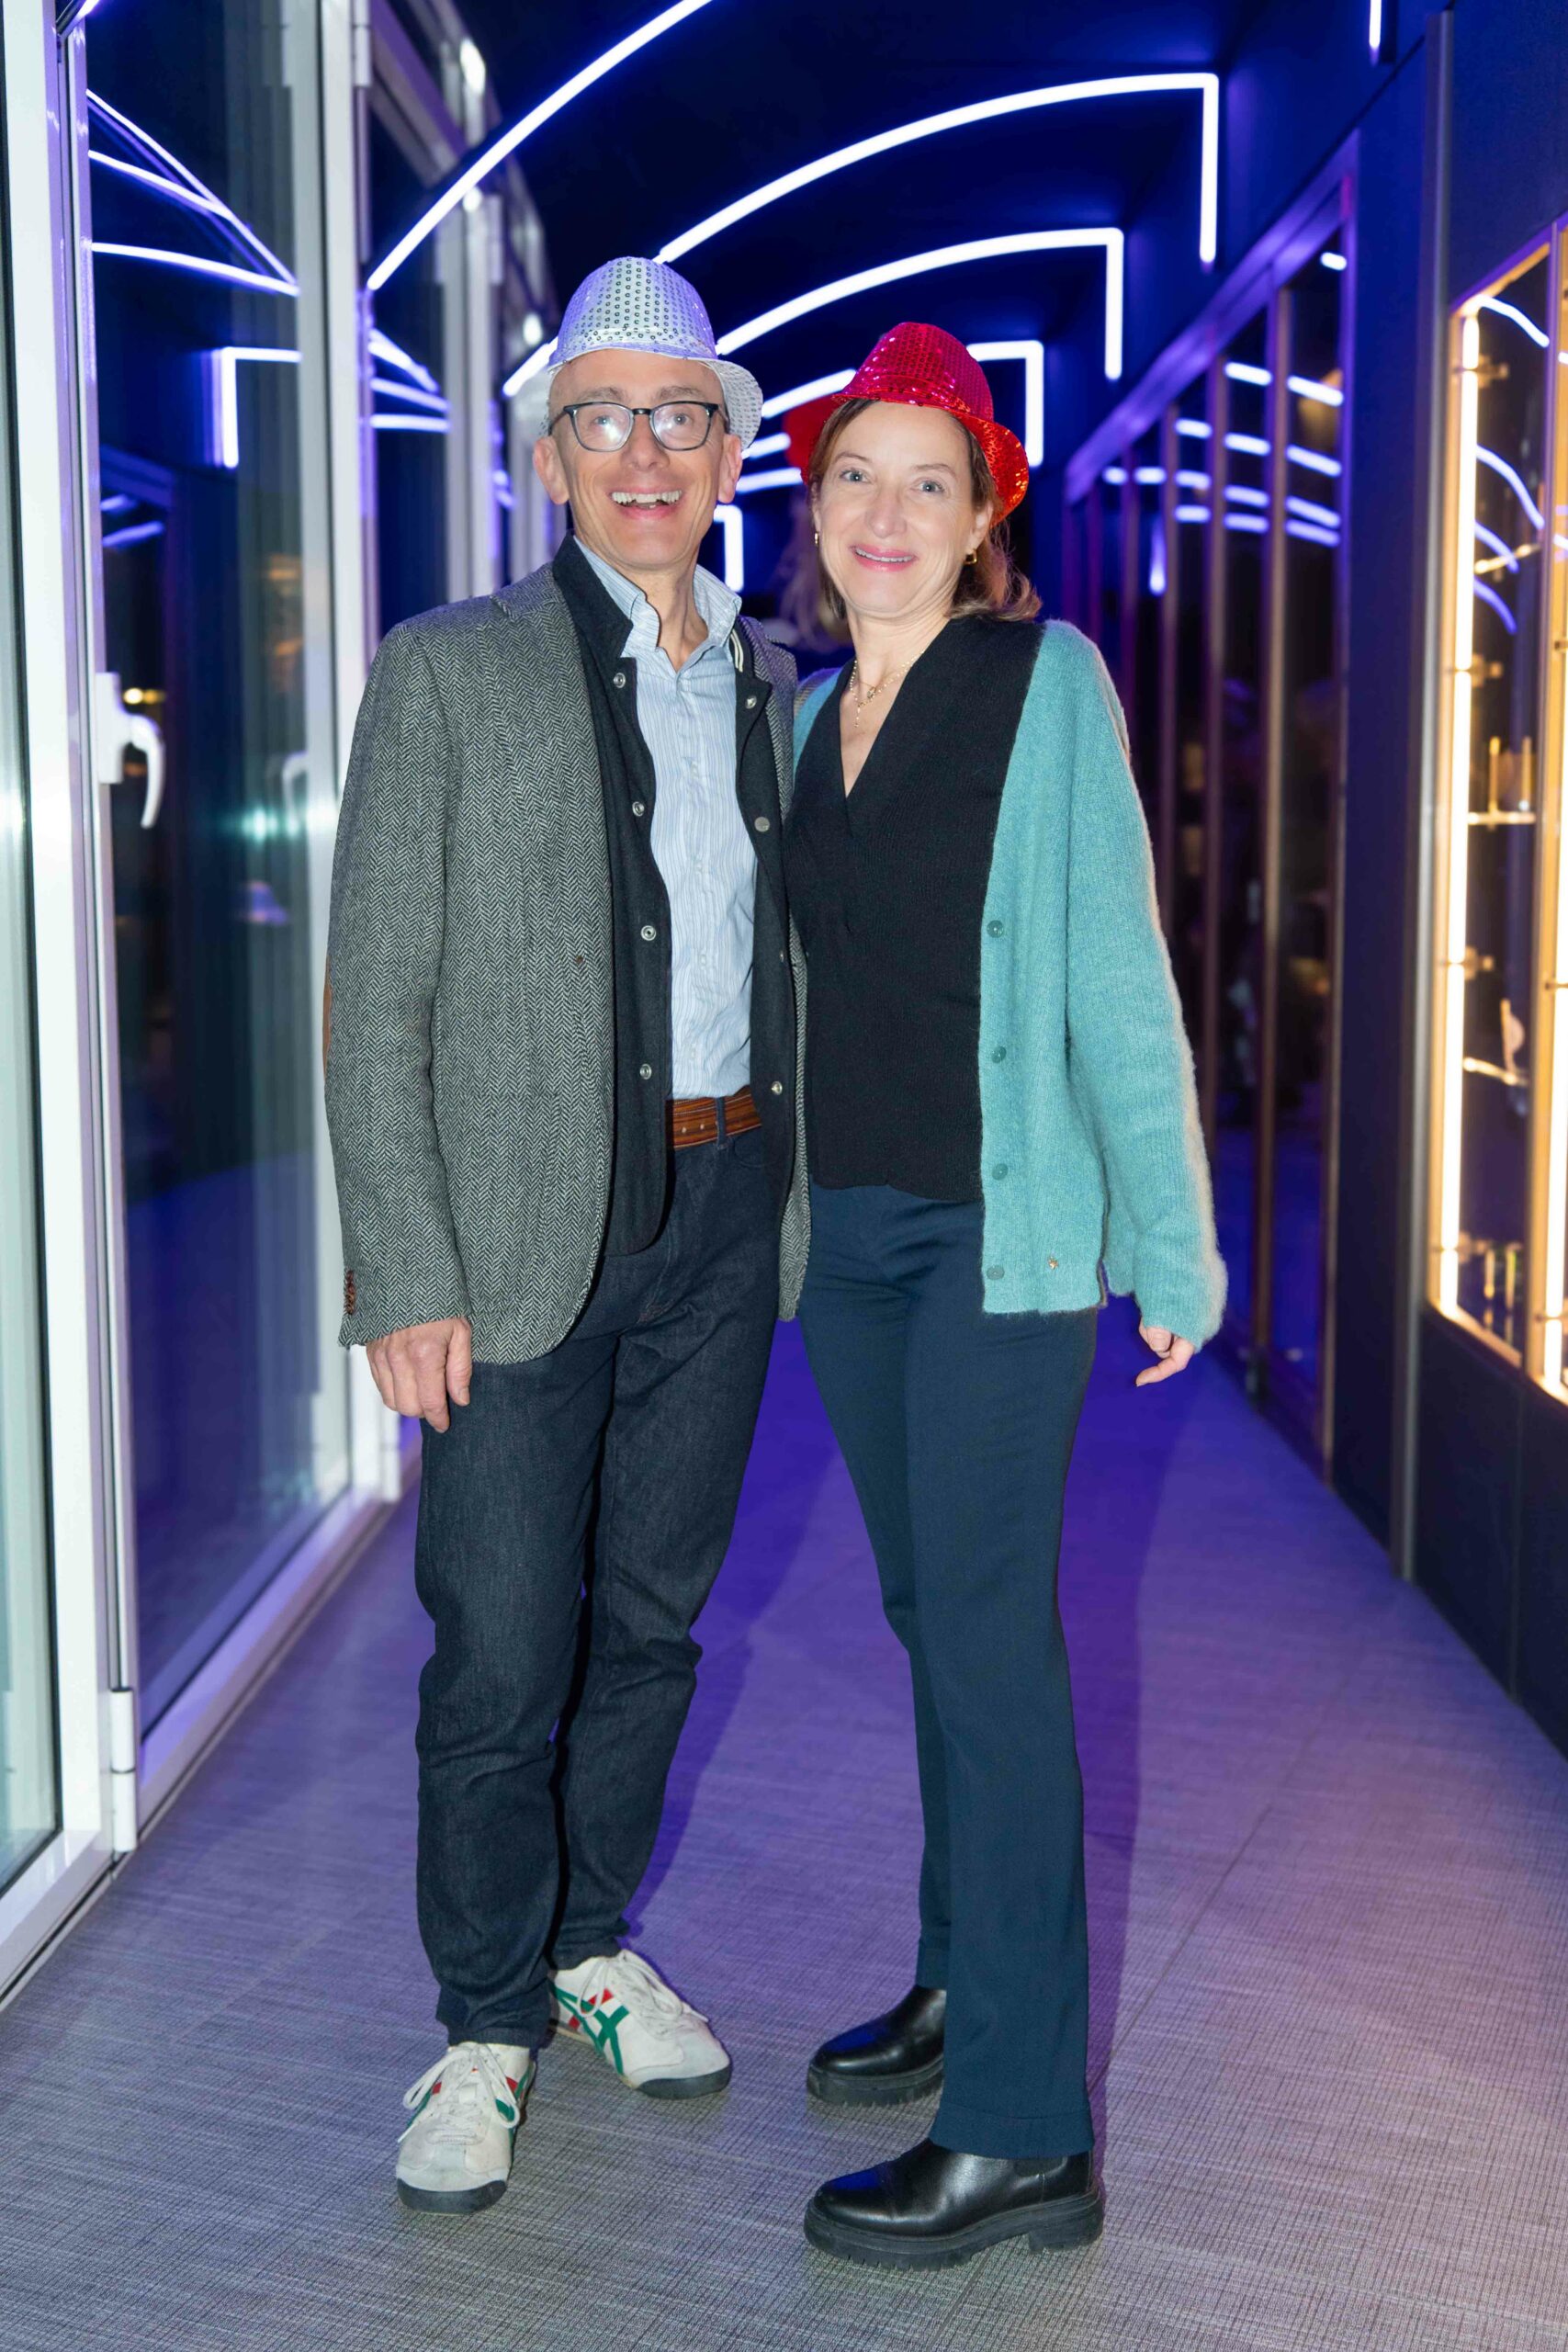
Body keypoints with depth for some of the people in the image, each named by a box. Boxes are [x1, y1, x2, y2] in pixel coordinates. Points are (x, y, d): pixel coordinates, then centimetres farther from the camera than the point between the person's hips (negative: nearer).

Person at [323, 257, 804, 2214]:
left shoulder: (778, 684, 11)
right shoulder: (449, 672, -3)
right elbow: (377, 1000, -6)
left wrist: (795, 1202, 10)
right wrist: (404, 1274, -13)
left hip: (724, 1222, 4)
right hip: (524, 1232, -4)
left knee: (649, 1618, 15)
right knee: (498, 1657, 1)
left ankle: (596, 1945, 35)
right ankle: (486, 2022, 21)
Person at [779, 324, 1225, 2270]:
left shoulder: (1047, 682, -5)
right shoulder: (810, 714, 12)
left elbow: (1114, 972, -8)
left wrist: (1169, 1240, -9)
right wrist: (788, 1205, 11)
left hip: (998, 1226, -6)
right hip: (848, 1223, 6)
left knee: (987, 1631, -7)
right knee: (928, 1610, 14)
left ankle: (1023, 2132, 1)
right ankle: (964, 1980, 29)